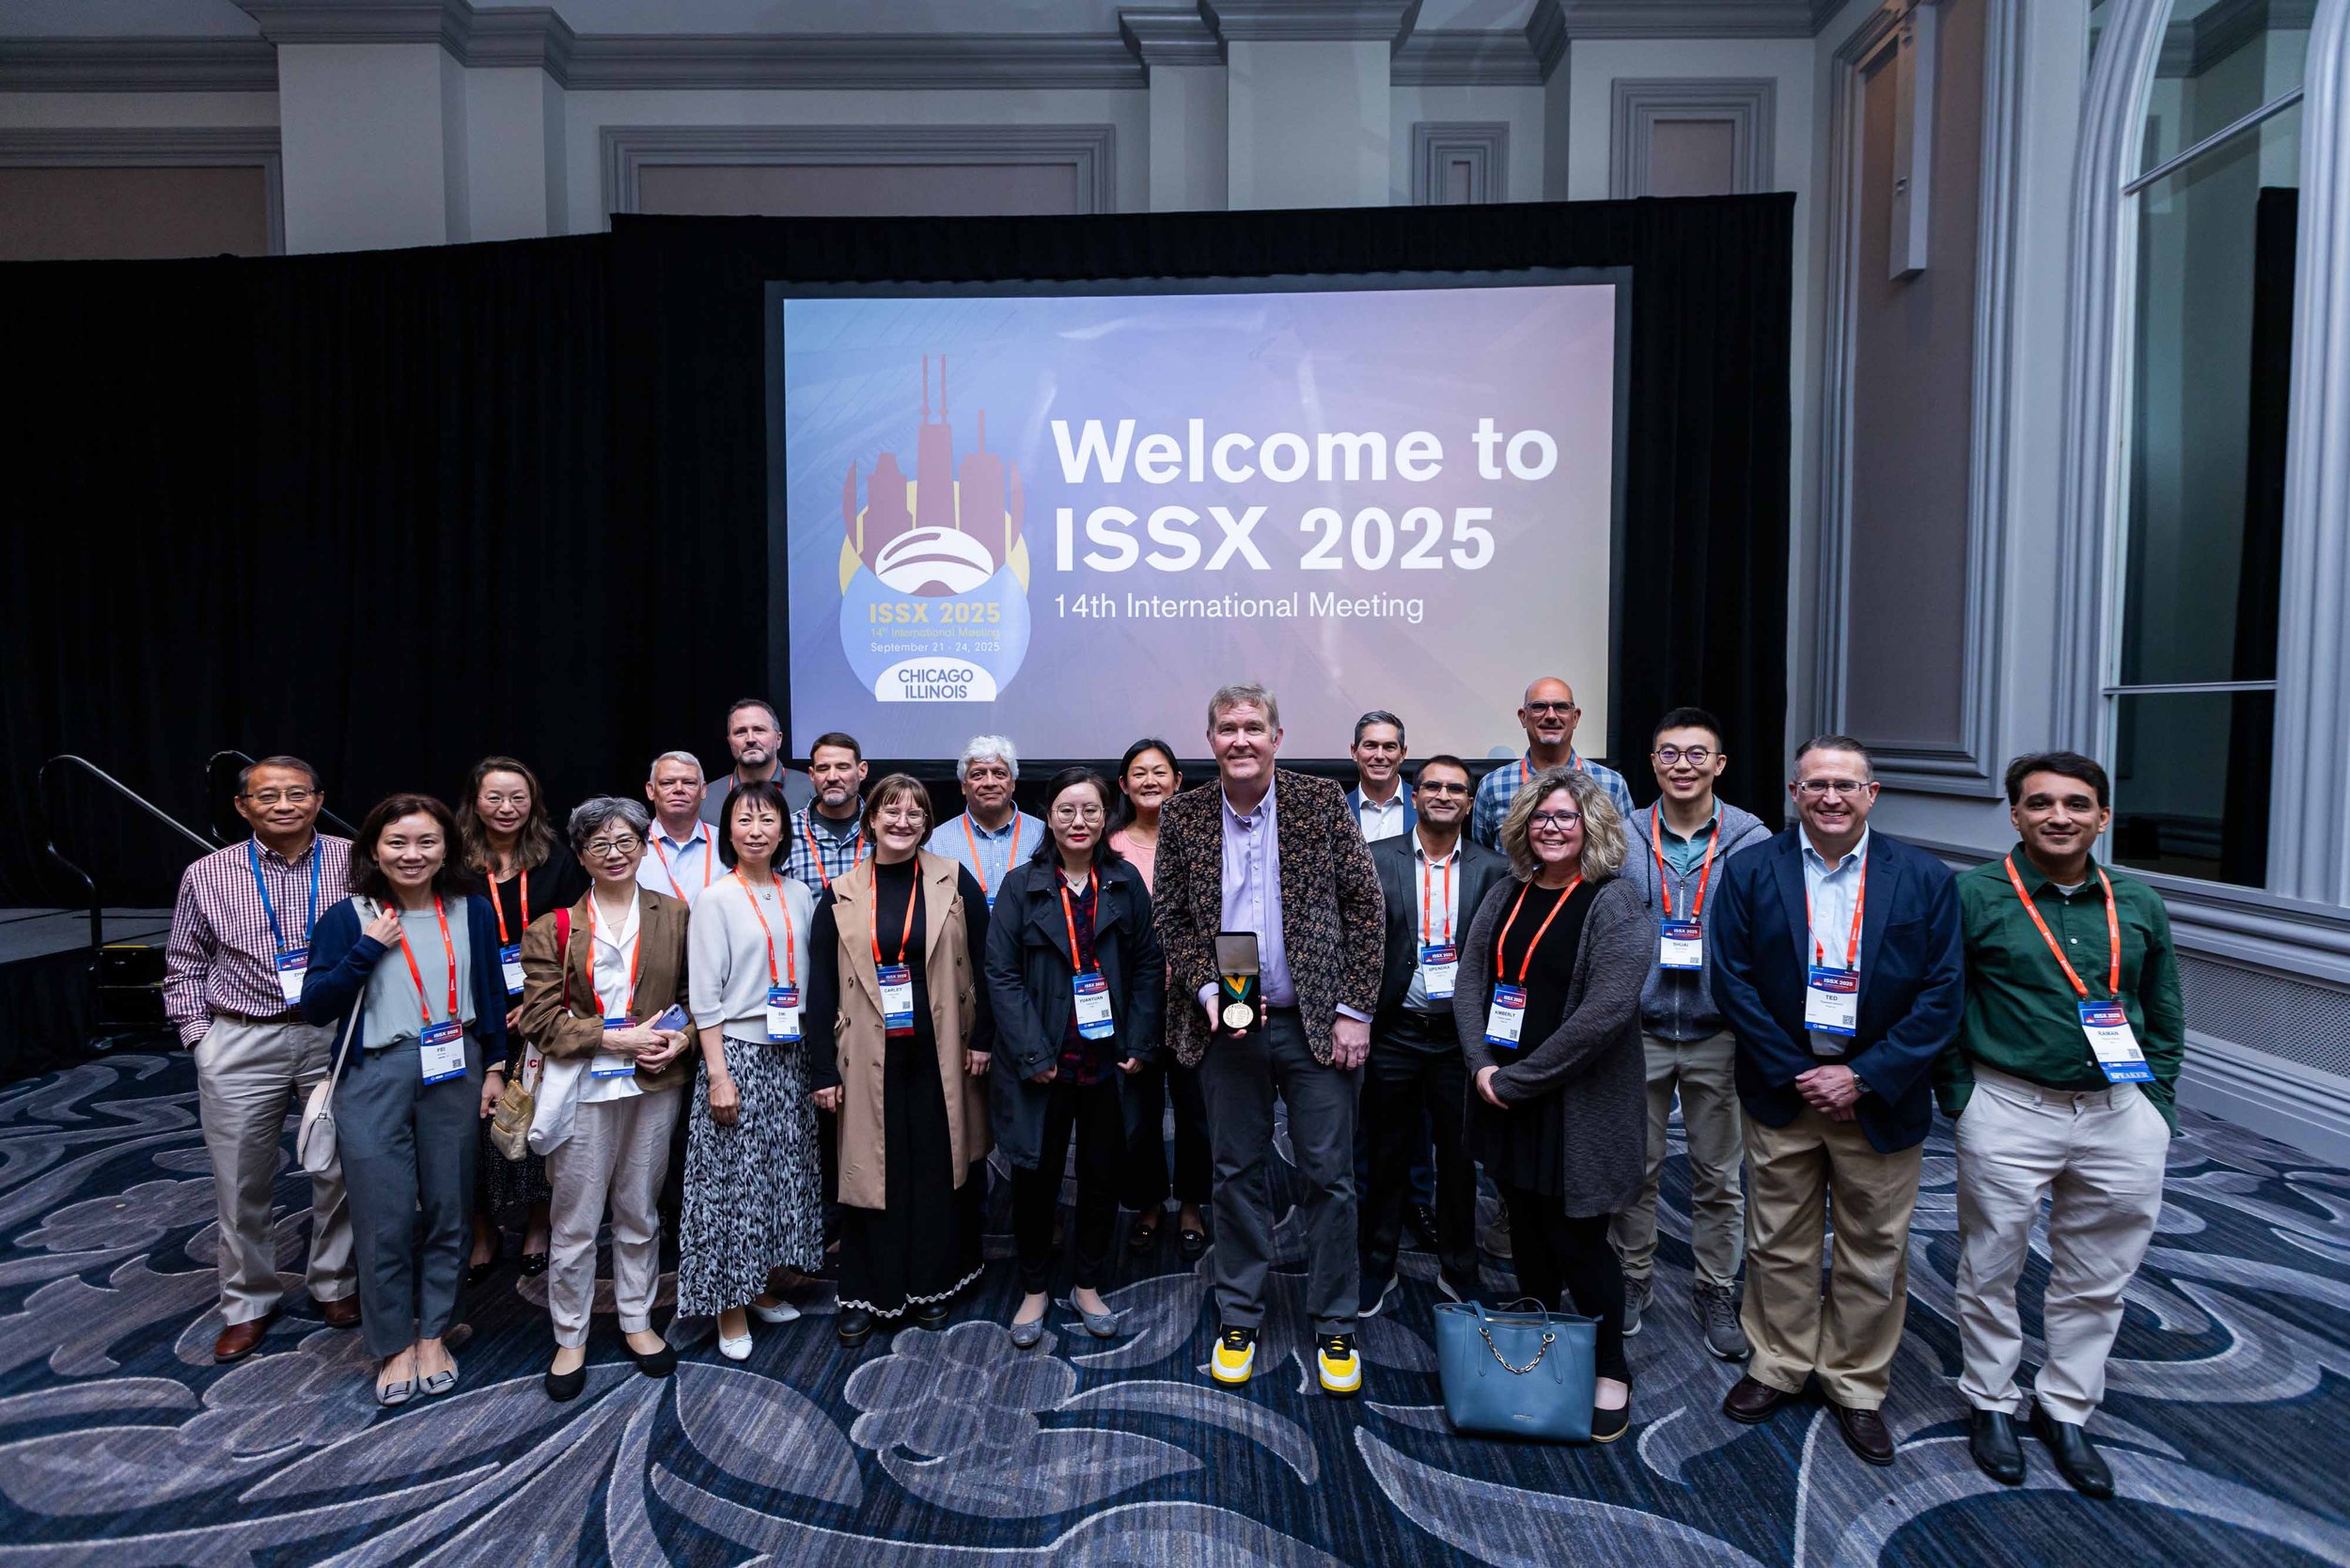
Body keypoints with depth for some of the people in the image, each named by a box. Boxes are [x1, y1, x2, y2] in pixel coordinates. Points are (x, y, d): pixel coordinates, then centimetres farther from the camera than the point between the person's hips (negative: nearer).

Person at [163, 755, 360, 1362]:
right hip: (241, 1044, 1)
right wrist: (199, 1035, 2)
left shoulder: (355, 863, -3)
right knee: (241, 1182, 10)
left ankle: (334, 1285, 30)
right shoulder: (207, 875, 2)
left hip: (337, 1038, -1)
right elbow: (184, 966, 10)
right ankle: (246, 1305, 29)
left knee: (342, 1172, 9)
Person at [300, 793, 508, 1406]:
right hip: (375, 1079, -1)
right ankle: (395, 1344, 21)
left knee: (447, 1208, 9)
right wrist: (367, 949, -17)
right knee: (385, 1217, 1)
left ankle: (433, 1333, 28)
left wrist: (494, 1069, 7)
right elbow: (315, 1006, -6)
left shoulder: (472, 912, 2)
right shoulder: (347, 918, -2)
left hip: (454, 1074, 2)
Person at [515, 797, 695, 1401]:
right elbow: (540, 1019, -6)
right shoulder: (555, 927, -1)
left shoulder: (675, 916, 5)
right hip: (583, 1089, -2)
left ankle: (636, 1320, 32)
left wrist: (681, 1038, -12)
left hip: (654, 1086, 2)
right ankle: (569, 1339, 24)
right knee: (576, 1223, 7)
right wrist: (618, 1038, -14)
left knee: (640, 1213, 15)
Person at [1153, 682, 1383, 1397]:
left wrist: (1353, 1010, -8)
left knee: (1329, 1176, 6)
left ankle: (1334, 1327, 24)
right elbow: (1169, 917, 4)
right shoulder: (1183, 815, 0)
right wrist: (1208, 990, -11)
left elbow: (1363, 905, -4)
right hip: (1226, 1025, 1)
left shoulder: (1323, 801, -4)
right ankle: (1238, 1319, 30)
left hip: (1316, 1023, -1)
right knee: (1237, 1173, 13)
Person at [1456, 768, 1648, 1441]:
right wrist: (1482, 1065, -9)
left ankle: (1609, 1372, 26)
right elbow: (1470, 979, 6)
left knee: (1578, 1240, 4)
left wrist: (1519, 1079, -17)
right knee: (1528, 1231, 17)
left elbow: (1605, 1011, -20)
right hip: (1505, 1101, 5)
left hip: (1577, 1108, -5)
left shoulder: (1613, 902, -13)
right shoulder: (1506, 894, 6)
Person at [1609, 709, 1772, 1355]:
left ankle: (1716, 1290, 30)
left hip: (1717, 1036, 0)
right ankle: (1632, 1278, 30)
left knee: (1719, 1177, 12)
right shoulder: (1622, 839, 0)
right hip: (1638, 1033, 1)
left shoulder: (1753, 841, -4)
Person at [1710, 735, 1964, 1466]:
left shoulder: (1923, 879, -5)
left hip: (1880, 1098, 0)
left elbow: (1942, 994, -7)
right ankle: (1777, 1365, 33)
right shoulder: (1750, 872, -5)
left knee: (1875, 1252, 12)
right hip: (1782, 1091, 0)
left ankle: (1857, 1387, 32)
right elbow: (1731, 978, -6)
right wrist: (1796, 1073, -12)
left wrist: (1863, 1077, -14)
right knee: (1778, 1242, 13)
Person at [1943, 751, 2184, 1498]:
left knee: (2095, 1282, 14)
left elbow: (2165, 1018, 15)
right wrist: (1961, 1100, -7)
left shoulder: (2138, 905, 6)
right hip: (2010, 1111, -4)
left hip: (2121, 1118, 4)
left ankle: (2065, 1410, 33)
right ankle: (1991, 1403, 29)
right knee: (1990, 1270, 9)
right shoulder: (1972, 896, -7)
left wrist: (2155, 1102, 7)